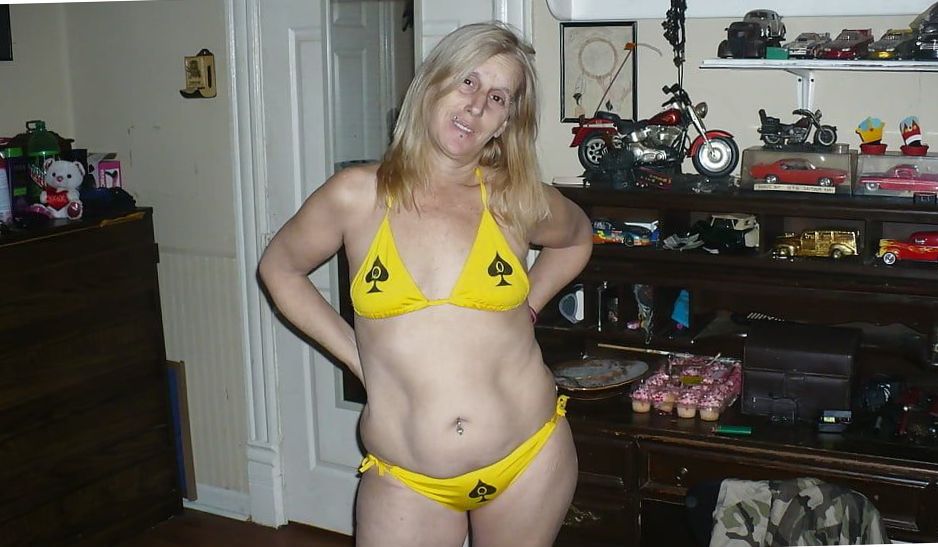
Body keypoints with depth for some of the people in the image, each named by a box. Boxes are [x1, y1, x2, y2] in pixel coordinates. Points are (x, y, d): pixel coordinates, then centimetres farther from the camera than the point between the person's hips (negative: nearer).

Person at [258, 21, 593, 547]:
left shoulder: (516, 200, -3)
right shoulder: (358, 196, -6)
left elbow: (576, 237, 19)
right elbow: (280, 269, 10)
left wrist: (525, 309, 7)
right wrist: (353, 353, 2)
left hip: (529, 459, 2)